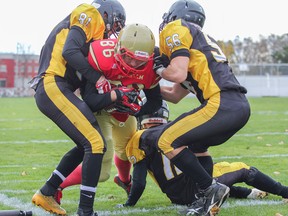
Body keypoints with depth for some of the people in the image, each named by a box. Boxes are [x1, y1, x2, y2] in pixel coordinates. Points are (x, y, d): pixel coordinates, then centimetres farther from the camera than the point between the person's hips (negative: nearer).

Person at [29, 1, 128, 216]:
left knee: (86, 145, 18)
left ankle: (46, 193, 25)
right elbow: (70, 52, -17)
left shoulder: (94, 34, 27)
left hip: (48, 92, 10)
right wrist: (99, 79, -12)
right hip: (54, 87, -10)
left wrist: (118, 94, 10)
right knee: (95, 143, -12)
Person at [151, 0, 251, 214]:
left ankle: (211, 188, 1)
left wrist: (159, 70, 10)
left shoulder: (177, 29, 4)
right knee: (195, 144, 29)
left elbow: (178, 74, -10)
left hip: (221, 105, -9)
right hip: (240, 106, 9)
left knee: (168, 142, 0)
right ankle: (207, 198, 21)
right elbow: (175, 95, 34)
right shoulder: (200, 39, 31)